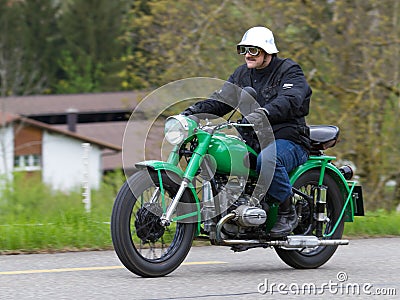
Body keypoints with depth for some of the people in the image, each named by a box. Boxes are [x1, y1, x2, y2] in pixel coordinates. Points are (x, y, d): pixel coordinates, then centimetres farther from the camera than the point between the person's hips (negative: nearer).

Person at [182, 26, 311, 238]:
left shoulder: (289, 71, -5)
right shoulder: (242, 74, 17)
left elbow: (289, 101, -25)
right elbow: (220, 101, 10)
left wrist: (263, 113, -45)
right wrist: (194, 110, -11)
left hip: (289, 140, -7)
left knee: (266, 159, -40)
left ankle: (288, 212, -20)